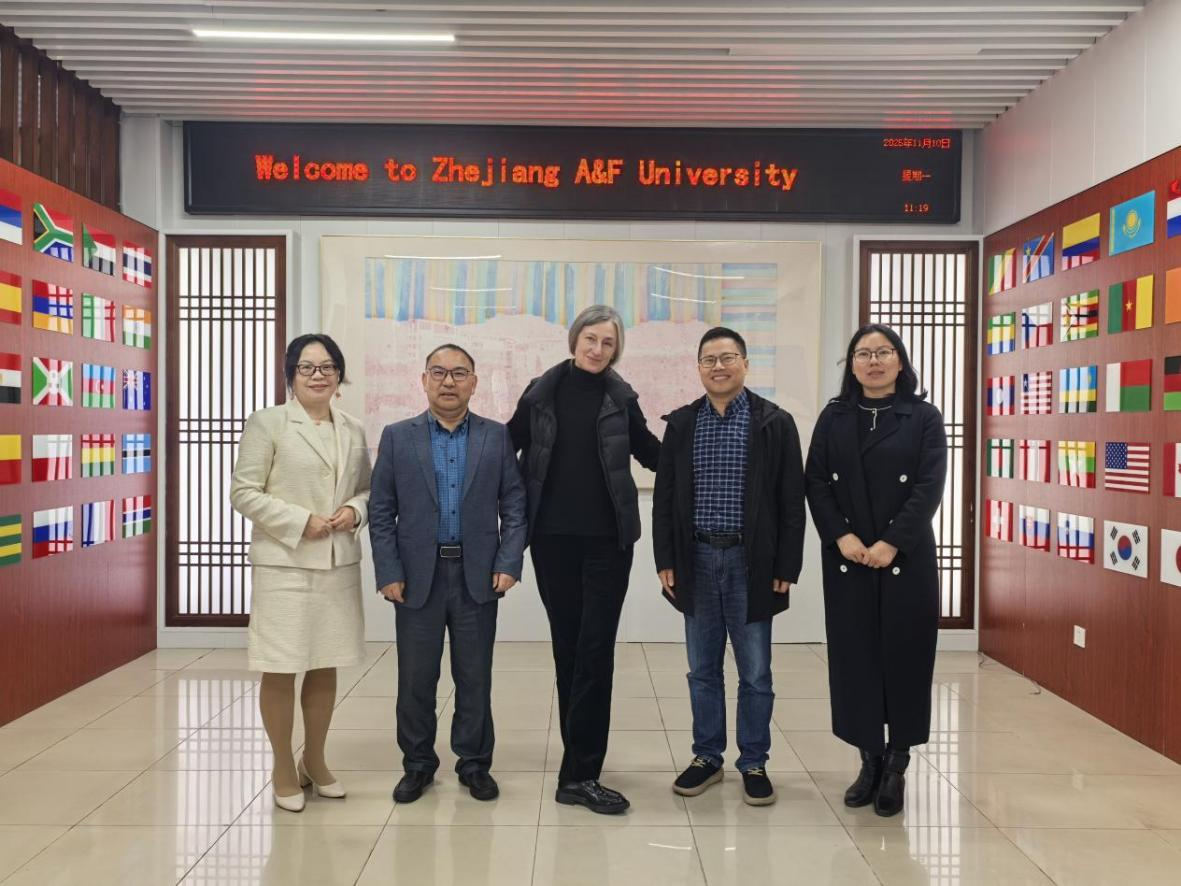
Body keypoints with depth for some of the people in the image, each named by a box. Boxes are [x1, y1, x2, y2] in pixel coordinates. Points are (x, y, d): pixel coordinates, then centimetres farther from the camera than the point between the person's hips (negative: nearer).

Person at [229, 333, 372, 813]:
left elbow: (367, 488, 16)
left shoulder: (354, 430, 9)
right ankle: (283, 768, 21)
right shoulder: (267, 422, -4)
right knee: (280, 670, 3)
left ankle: (314, 760, 31)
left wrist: (355, 511, -6)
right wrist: (300, 521, -15)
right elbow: (243, 492, -7)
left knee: (325, 667, 13)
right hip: (283, 564, -4)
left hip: (339, 564, 4)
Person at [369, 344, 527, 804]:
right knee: (415, 678, 8)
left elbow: (514, 506, 3)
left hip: (477, 576, 0)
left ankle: (475, 763, 24)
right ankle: (417, 764, 25)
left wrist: (509, 564, -6)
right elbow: (381, 512, 2)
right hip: (418, 576, 0)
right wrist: (388, 573, -5)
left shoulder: (497, 437, 4)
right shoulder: (397, 437, 3)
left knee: (475, 677, 9)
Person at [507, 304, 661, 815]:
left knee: (595, 648, -4)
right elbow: (506, 446, 9)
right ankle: (580, 765, 22)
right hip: (552, 537, 1)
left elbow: (652, 455, 14)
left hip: (607, 538, -1)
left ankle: (579, 773, 1)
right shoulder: (542, 393, 4)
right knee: (567, 646, 9)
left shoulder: (621, 399, 4)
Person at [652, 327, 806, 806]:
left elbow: (791, 501, -3)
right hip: (697, 560, 3)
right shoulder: (681, 424, 5)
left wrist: (786, 567, -7)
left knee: (755, 673, 7)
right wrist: (665, 560, 1)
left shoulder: (775, 423, -2)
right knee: (703, 670, 13)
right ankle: (706, 757, 27)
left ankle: (754, 763, 22)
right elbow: (664, 497, 7)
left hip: (751, 562, -2)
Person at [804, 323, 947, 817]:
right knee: (854, 656, 4)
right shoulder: (833, 418, 9)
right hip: (845, 558, 2)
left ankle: (897, 764, 14)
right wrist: (841, 538, -12)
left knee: (903, 655, 2)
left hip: (906, 557, -2)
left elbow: (929, 487, -6)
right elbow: (815, 483, 2)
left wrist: (891, 543, -16)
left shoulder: (923, 417, 3)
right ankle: (870, 760, 17)